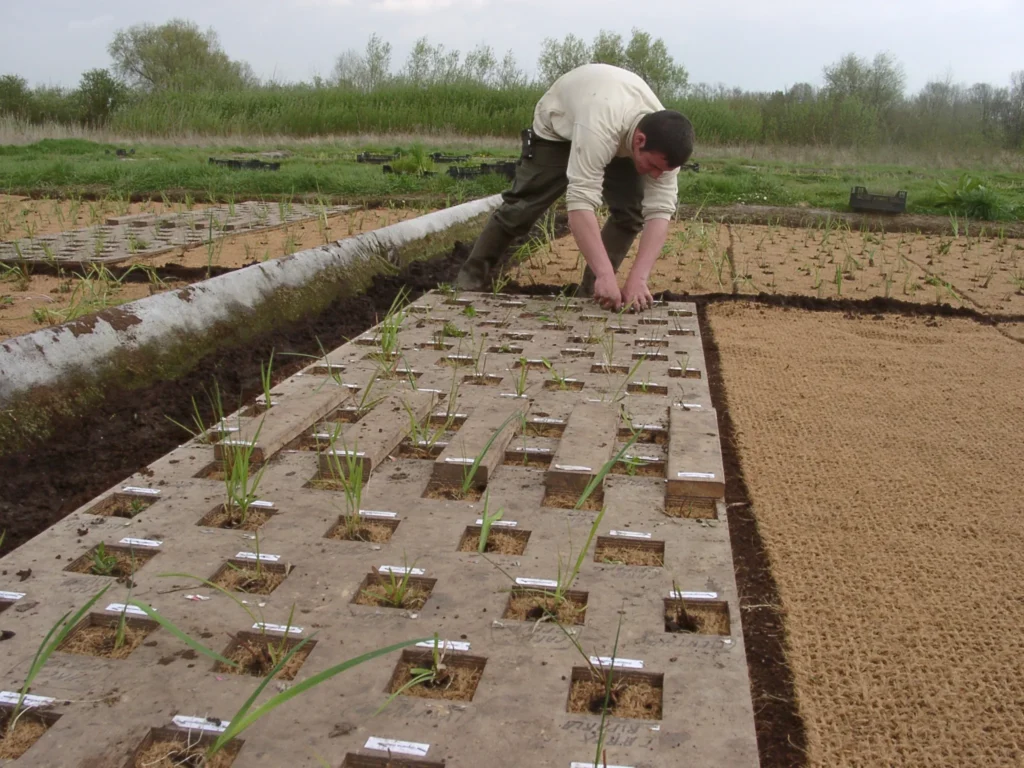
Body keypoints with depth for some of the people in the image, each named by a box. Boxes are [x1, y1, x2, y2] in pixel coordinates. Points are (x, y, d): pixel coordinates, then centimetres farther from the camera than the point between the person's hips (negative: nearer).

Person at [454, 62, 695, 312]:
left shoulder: (662, 144, -30)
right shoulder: (602, 125, -48)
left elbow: (660, 211, -32)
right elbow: (581, 201, -52)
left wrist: (638, 278, -44)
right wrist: (606, 275, -56)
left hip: (618, 135, 4)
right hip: (558, 124, -4)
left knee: (631, 211, -10)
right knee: (522, 206, -6)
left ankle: (592, 292, 1)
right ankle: (470, 281, 9)